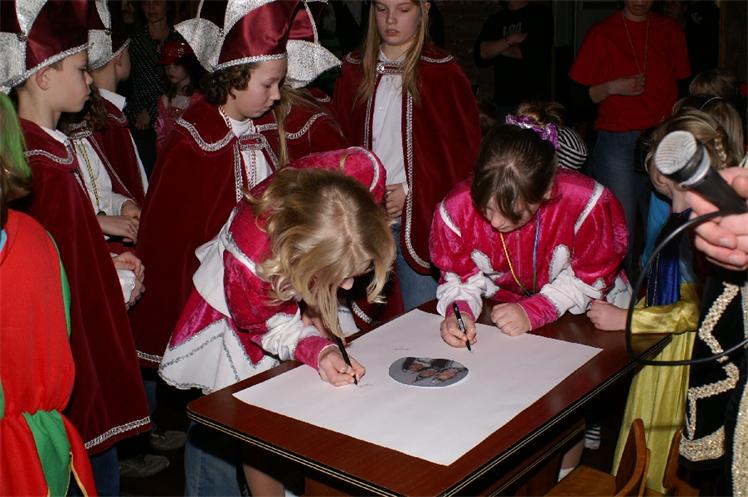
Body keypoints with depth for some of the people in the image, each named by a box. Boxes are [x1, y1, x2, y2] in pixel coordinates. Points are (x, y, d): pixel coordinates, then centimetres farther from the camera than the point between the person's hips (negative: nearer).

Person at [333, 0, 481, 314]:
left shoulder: (441, 72, -3)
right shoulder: (355, 69, 8)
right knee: (368, 318, 10)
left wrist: (412, 190, -10)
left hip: (419, 218, -3)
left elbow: (465, 150, -4)